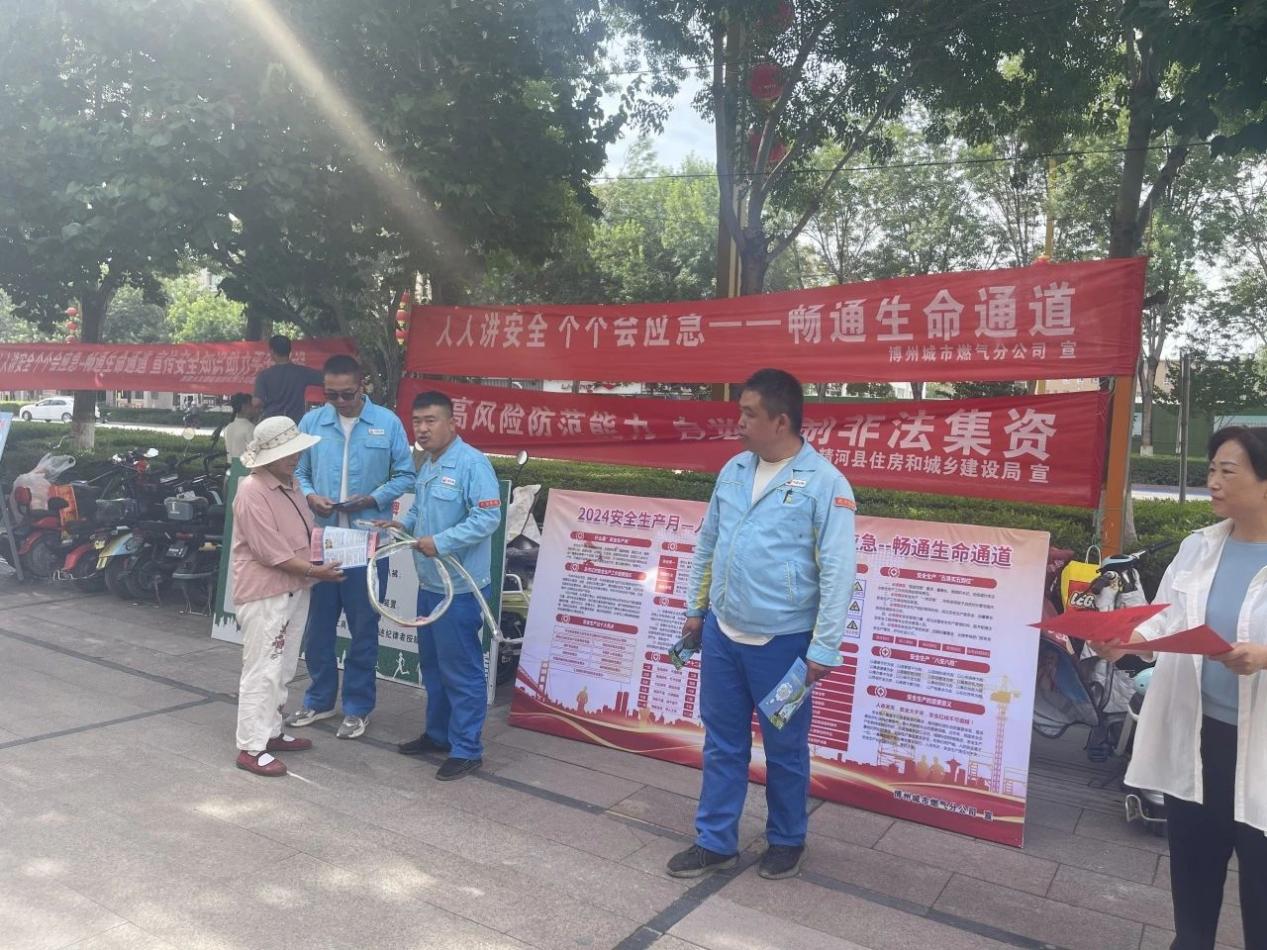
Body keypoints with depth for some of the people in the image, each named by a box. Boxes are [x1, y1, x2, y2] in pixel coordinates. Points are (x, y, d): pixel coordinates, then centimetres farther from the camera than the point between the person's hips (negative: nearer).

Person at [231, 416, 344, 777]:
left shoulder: (290, 484, 9)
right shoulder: (253, 494, -21)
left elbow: (307, 531, 19)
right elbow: (273, 554, -22)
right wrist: (314, 571, -17)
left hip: (293, 590, 10)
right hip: (264, 595, -10)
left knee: (282, 670, 18)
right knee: (262, 672, -3)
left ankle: (271, 732, 32)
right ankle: (251, 748, 7)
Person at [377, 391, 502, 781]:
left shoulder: (472, 463, -17)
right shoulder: (427, 467, 13)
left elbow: (488, 517, -23)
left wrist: (441, 541, -26)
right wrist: (404, 524, 4)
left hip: (461, 588, -10)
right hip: (429, 584, 10)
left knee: (461, 670, 0)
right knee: (432, 664, 20)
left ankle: (467, 749, 12)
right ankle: (438, 733, 36)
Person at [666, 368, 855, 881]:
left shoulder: (825, 482, -13)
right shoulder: (733, 470, 5)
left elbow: (837, 572, -14)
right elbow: (706, 545, 14)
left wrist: (824, 647, -14)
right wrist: (695, 609, 16)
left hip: (782, 643, -5)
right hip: (721, 634, 5)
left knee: (785, 747, 12)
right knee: (722, 742, 14)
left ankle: (786, 840, 33)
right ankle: (715, 841, 29)